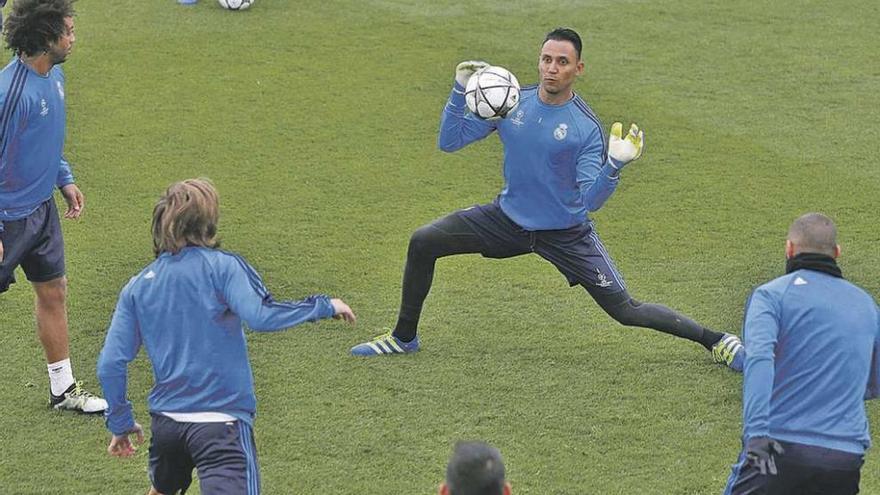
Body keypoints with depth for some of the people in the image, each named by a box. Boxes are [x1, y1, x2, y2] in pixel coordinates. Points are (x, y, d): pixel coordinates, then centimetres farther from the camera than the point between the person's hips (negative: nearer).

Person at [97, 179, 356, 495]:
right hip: (222, 419, -6)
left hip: (165, 419, 6)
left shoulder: (137, 287, 10)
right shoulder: (221, 267, -5)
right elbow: (259, 316, -21)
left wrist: (120, 423, 18)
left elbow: (110, 364, 6)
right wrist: (324, 307, -9)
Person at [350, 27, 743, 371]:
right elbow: (449, 141, -4)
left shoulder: (586, 127, -18)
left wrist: (614, 165, -40)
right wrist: (461, 91, -17)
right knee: (422, 243, -6)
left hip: (566, 235, -4)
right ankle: (404, 337, 13)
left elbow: (590, 201, -22)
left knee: (626, 311, -6)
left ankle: (714, 341, 11)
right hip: (509, 218, 4)